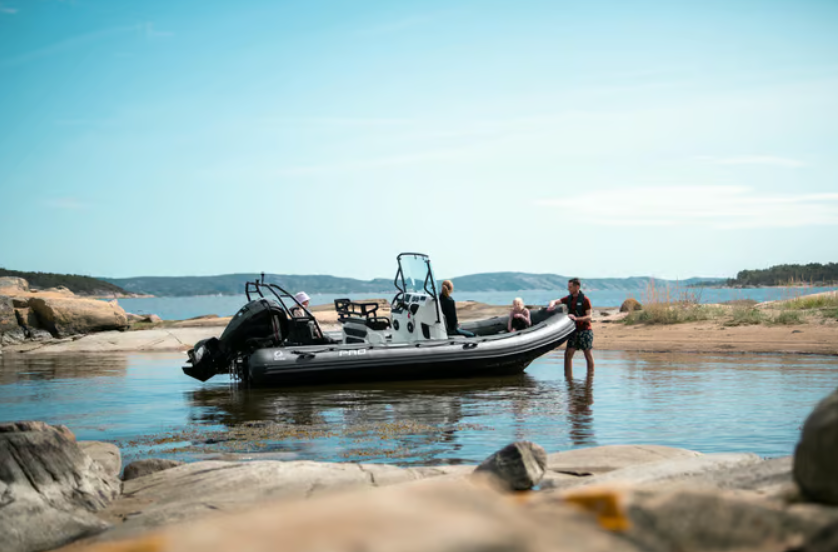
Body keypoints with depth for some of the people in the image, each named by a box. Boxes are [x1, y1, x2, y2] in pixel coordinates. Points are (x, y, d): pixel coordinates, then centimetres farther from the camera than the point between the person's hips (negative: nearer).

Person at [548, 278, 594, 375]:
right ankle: (568, 377, 7)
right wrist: (552, 304, -12)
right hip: (574, 331, 6)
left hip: (585, 331, -6)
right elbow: (555, 301, 12)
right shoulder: (569, 298, 7)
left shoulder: (585, 300, -10)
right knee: (568, 354, 1)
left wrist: (576, 318, -27)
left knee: (588, 355, 0)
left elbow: (590, 316, -14)